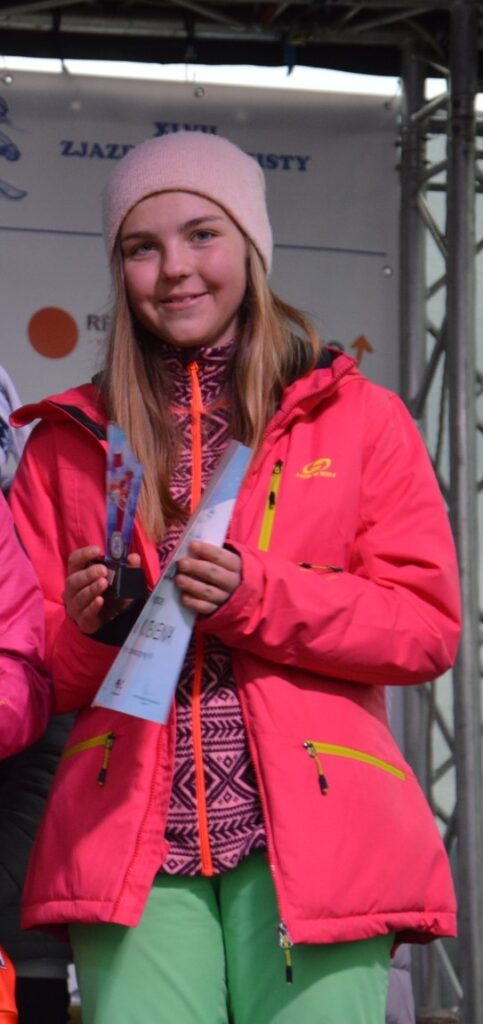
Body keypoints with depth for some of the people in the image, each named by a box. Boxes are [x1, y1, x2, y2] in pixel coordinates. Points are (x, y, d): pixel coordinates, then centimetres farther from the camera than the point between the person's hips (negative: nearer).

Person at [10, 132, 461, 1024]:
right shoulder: (67, 442, 16)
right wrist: (86, 626, -6)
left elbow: (429, 626, 3)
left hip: (310, 838, -1)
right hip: (130, 845, 1)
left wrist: (255, 597, -10)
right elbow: (30, 673, 16)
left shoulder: (359, 419, 11)